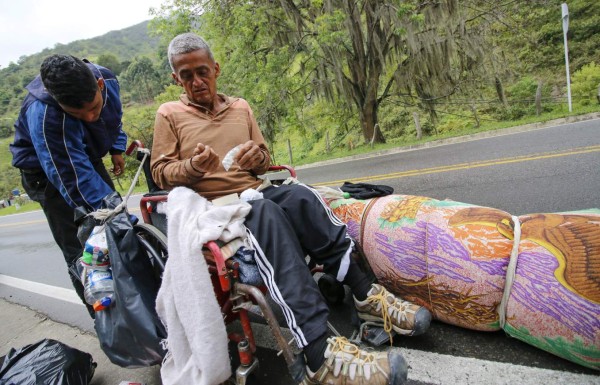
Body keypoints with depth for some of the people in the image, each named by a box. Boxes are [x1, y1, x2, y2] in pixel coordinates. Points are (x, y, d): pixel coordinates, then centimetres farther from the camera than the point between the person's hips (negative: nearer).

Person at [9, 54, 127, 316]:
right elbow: (75, 178, -36)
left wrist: (116, 149, 9)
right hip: (49, 174, -6)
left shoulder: (106, 78, -19)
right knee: (81, 252, -8)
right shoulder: (44, 116, -37)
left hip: (89, 159, 6)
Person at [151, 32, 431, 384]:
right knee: (268, 214, -37)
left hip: (254, 190, 4)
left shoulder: (240, 107, 18)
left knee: (299, 196, -30)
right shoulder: (169, 114, 9)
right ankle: (319, 354, -46)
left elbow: (265, 159, 19)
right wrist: (192, 167, -18)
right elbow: (160, 174, 3)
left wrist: (257, 158, -6)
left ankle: (367, 295, -24)